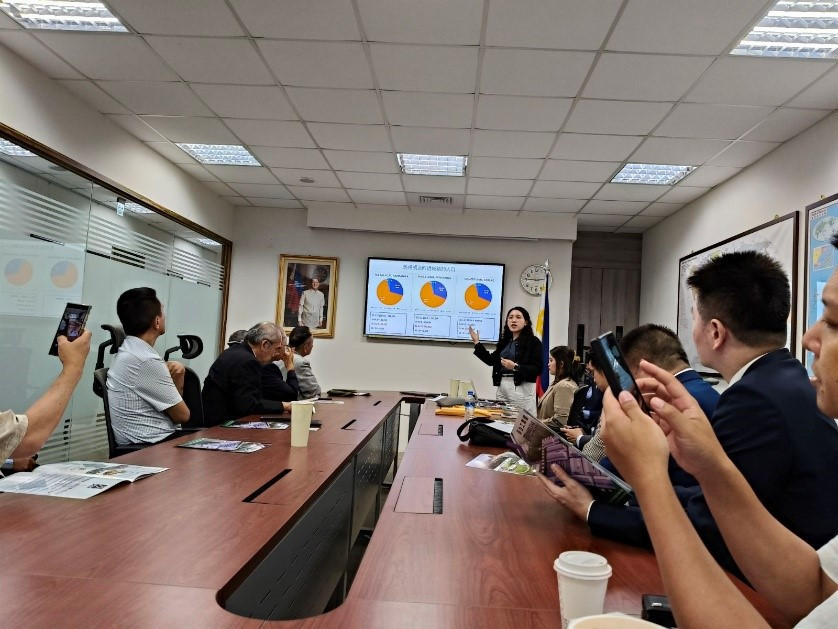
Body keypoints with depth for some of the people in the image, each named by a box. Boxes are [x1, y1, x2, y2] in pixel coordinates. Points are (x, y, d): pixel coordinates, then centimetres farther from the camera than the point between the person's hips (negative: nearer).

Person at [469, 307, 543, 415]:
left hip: (522, 387, -6)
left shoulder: (533, 342, -3)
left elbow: (538, 368, -10)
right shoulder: (505, 341, 16)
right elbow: (491, 360, 19)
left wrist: (516, 367, -21)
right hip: (502, 385, 6)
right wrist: (477, 343, 20)